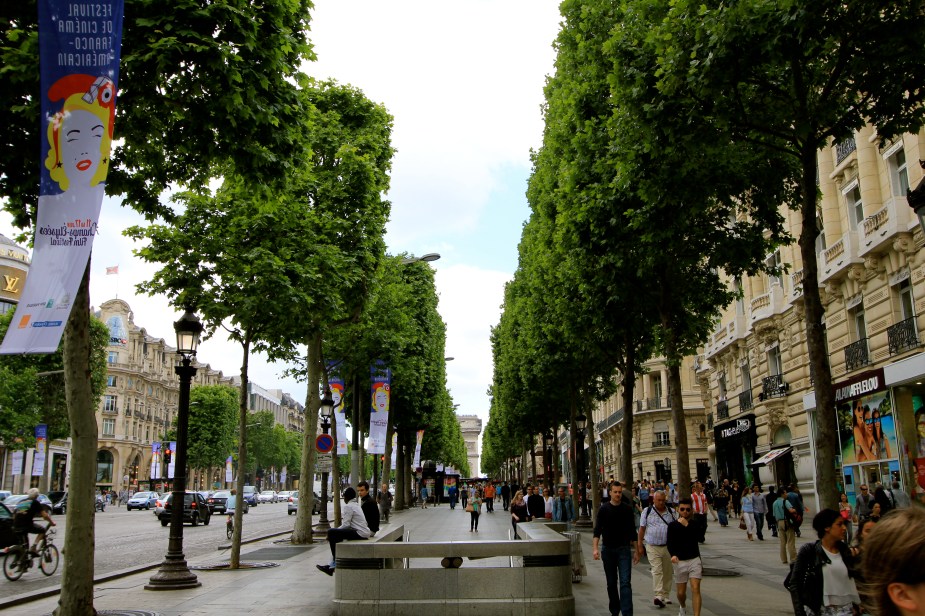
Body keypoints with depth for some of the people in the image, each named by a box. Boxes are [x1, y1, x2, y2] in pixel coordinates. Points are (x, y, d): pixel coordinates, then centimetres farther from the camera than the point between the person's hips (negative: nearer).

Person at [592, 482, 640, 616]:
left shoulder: (627, 509, 2)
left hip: (624, 549, 0)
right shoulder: (604, 509, -2)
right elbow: (597, 530, -7)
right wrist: (595, 548, -20)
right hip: (608, 549, 0)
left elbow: (632, 531, 9)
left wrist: (636, 550, 8)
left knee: (625, 583, -10)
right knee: (611, 583, 10)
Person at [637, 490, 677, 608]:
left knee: (667, 572, 10)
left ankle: (666, 595, 24)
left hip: (668, 546, 3)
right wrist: (639, 546, -1)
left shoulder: (670, 512, 7)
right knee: (657, 571, -13)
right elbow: (642, 529, 2)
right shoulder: (647, 511, 0)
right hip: (652, 546, -3)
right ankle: (659, 596, -19)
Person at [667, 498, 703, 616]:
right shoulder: (672, 525, -2)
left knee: (695, 589, -13)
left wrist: (687, 525, -22)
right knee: (681, 592, 10)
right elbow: (670, 543, -7)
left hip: (694, 560, 0)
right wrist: (673, 555, -25)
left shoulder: (694, 524, 1)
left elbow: (698, 538, -16)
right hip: (679, 561, 0)